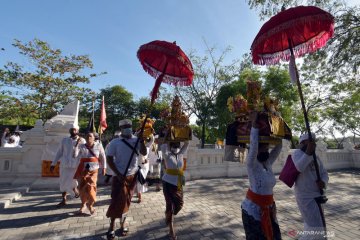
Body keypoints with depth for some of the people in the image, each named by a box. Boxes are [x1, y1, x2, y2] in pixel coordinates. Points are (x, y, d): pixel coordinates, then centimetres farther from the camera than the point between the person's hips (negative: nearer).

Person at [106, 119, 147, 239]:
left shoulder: (136, 140, 0)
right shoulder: (114, 142, -6)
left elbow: (144, 153, -11)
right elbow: (109, 160, -7)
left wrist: (142, 142, -25)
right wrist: (119, 174, -13)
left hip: (132, 176, 3)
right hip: (119, 176, -3)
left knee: (126, 201, 13)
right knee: (117, 201, 1)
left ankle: (122, 225, 30)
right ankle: (111, 227, 20)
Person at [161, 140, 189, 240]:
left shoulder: (181, 154, 2)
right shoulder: (167, 155, -10)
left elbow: (187, 144, 0)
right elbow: (164, 145, -25)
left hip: (178, 184, 5)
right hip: (168, 183, -5)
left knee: (179, 204, 13)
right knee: (170, 205, 1)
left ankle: (168, 216, 43)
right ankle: (171, 230, 15)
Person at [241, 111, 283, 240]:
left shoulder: (268, 163, 0)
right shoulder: (252, 164, -19)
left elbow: (279, 146, 2)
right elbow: (253, 145, -34)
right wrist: (254, 124, -32)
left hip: (268, 207, 6)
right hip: (253, 208, -6)